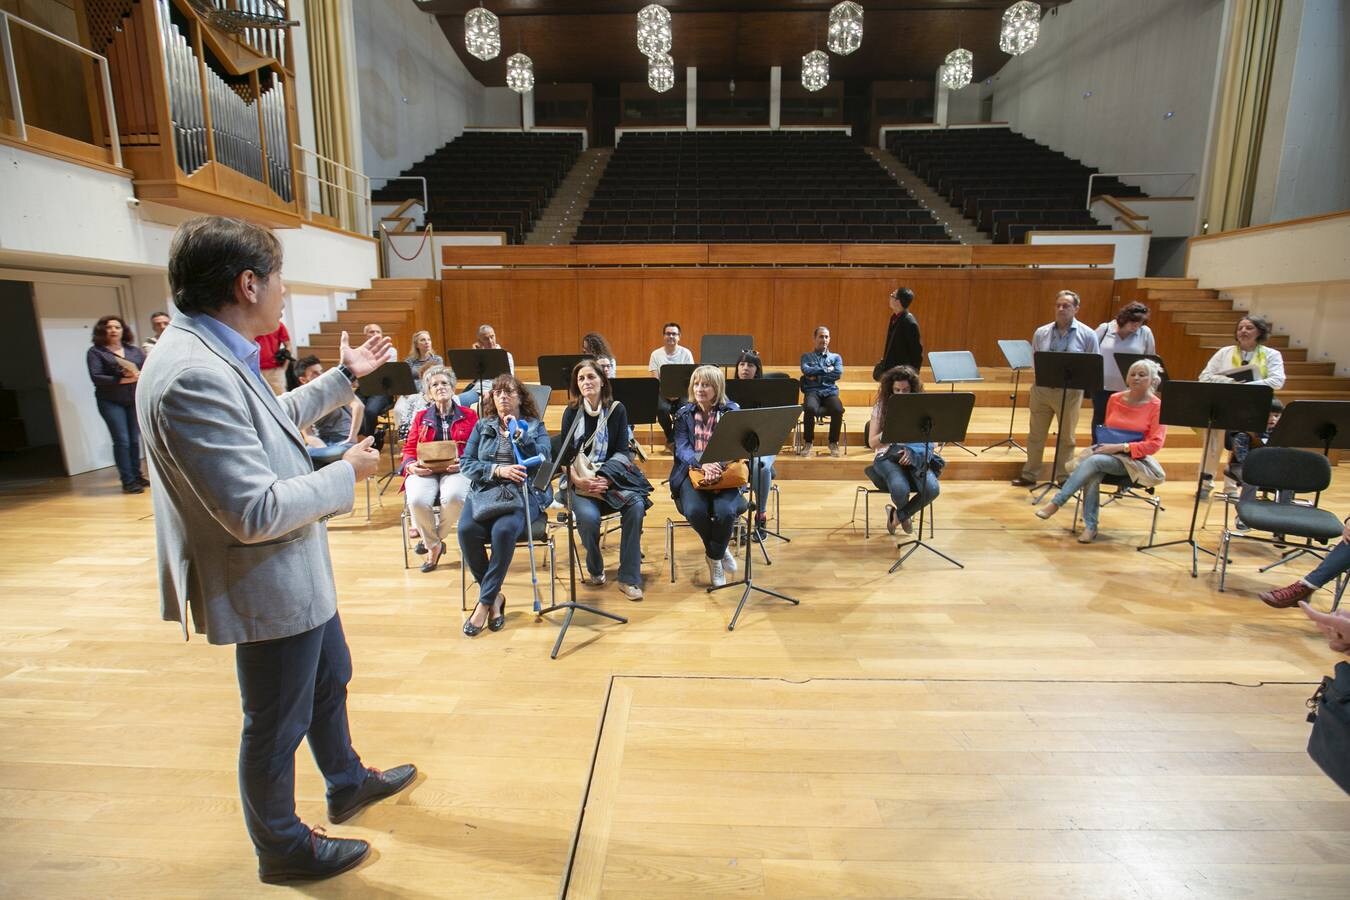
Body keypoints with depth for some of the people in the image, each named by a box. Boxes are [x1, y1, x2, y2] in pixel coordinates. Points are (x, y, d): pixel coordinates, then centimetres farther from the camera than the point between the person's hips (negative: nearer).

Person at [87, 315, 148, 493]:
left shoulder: (135, 350, 10)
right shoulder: (95, 352, -1)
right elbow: (96, 378, -11)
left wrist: (139, 376, -18)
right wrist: (122, 380, -21)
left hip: (135, 400, 3)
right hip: (111, 402, -3)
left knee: (134, 440, 6)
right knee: (121, 441, -6)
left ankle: (137, 476, 16)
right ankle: (128, 481, -3)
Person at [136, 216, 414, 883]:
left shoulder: (214, 355, 1)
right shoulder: (193, 376, -31)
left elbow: (274, 420, 19)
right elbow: (256, 513, -31)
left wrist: (343, 376, 22)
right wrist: (347, 472, -18)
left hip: (296, 573, 10)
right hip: (269, 588, -10)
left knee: (330, 679, 27)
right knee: (276, 725, 13)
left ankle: (347, 784, 52)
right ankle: (283, 848, 40)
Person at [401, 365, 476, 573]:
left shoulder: (469, 415, 13)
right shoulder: (421, 417, 20)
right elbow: (409, 449, 15)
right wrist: (411, 466, -8)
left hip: (456, 470, -2)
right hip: (424, 470, 2)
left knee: (454, 497, -36)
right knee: (417, 500, -32)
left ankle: (434, 537, -5)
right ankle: (433, 545, -5)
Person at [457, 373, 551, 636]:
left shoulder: (535, 427, 13)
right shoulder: (482, 426, 18)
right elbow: (466, 463, 7)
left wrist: (518, 434, -9)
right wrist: (498, 470, -9)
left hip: (524, 492, -2)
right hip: (484, 490, 3)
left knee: (503, 530, -34)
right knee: (466, 529, -28)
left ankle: (485, 601, -18)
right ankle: (495, 596, -10)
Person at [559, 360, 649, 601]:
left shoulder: (617, 410, 4)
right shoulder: (571, 412, 3)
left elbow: (622, 451, -1)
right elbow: (566, 455, 0)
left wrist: (605, 479, -18)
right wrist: (579, 480, -19)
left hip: (612, 475, 1)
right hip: (581, 481, -1)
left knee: (636, 506, -28)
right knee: (588, 516, -30)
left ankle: (629, 579, -16)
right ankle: (595, 570, 1)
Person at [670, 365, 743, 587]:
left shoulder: (732, 411, 3)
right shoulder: (684, 413, 8)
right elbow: (681, 448, -4)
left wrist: (718, 464, -29)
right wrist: (702, 463, -26)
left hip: (725, 472, -1)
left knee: (725, 511, -30)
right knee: (695, 510, -28)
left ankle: (714, 556, 3)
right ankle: (720, 550, 5)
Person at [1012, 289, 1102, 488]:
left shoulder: (1087, 335, -2)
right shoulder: (1041, 333, 4)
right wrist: (1031, 391, 5)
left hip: (1070, 392, -2)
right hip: (1041, 390, 2)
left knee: (1066, 437, 11)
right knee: (1035, 435, 10)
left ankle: (1063, 477, 24)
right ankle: (1029, 475, 21)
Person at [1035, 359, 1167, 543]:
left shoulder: (1157, 406, -4)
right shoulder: (1115, 399, 9)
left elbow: (1155, 444, -10)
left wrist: (1120, 447, -19)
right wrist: (1104, 444, -1)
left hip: (1135, 459, -3)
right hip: (1108, 452, 3)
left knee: (1094, 461, -34)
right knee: (1093, 473, -33)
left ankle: (1056, 502, -32)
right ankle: (1090, 526, -29)